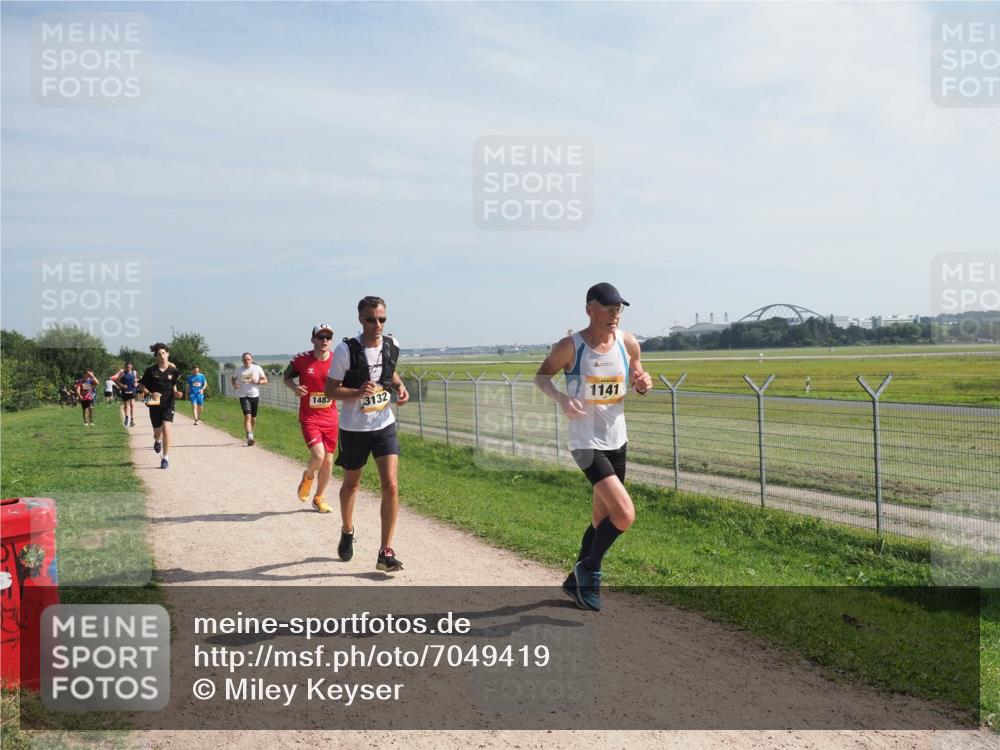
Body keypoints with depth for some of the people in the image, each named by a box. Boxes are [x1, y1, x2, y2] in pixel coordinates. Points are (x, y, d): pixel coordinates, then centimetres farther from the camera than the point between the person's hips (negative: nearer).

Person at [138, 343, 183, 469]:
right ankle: (158, 441, 51)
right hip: (155, 404, 1)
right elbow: (141, 385, 2)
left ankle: (166, 459, -8)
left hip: (168, 404, -1)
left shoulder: (173, 370, -3)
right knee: (157, 432, 11)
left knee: (166, 429, -16)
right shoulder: (151, 370, -6)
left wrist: (176, 393, -10)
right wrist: (150, 393, -14)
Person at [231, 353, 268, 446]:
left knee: (253, 418, 12)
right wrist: (234, 385, 1)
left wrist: (258, 382, -15)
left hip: (255, 395, 2)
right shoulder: (239, 370, 4)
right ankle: (249, 436, -24)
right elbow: (233, 378, 23)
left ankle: (250, 431, 39)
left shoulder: (257, 368, 2)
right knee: (247, 416, -17)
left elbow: (265, 381, 4)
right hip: (244, 396, -1)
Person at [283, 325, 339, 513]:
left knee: (328, 461, 8)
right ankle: (308, 477, 17)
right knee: (318, 455, -19)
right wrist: (294, 387, -13)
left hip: (330, 418, 3)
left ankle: (319, 498, 29)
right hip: (309, 418, -3)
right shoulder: (301, 359, -8)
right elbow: (287, 377, 8)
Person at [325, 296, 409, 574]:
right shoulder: (346, 349, -18)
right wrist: (359, 392, -29)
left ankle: (386, 553, -3)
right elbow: (330, 389, -12)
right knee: (351, 484, 17)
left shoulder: (392, 345, -4)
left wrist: (400, 386, -2)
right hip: (354, 428, -2)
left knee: (390, 486, -11)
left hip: (384, 425, 2)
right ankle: (347, 532, 45)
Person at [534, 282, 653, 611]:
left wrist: (643, 382, -9)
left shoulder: (628, 343, -1)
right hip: (587, 443, -6)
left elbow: (636, 376, 15)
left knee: (602, 519, 16)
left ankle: (578, 581, 35)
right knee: (625, 515, -17)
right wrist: (561, 398, -19)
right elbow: (541, 376, 0)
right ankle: (590, 569, 8)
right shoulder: (570, 347, -13)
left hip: (617, 441, 6)